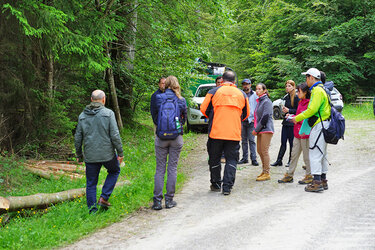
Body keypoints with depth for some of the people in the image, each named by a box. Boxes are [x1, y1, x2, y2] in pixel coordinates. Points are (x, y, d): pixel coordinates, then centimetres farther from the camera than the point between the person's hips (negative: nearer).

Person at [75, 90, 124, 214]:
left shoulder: (82, 116, 5)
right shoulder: (108, 113, -7)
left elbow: (78, 138, 8)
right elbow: (115, 135, -11)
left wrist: (79, 154, 20)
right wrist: (120, 152, -4)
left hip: (90, 156, 3)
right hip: (107, 153, -3)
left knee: (91, 183, 12)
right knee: (114, 171, 24)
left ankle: (92, 210, 13)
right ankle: (104, 198, 12)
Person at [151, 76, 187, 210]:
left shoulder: (158, 98, -3)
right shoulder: (181, 100, -1)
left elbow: (154, 117, 7)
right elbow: (184, 118, 10)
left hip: (161, 137, 0)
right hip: (177, 138, 0)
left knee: (160, 169, 4)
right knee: (173, 168, 7)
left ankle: (157, 200, 3)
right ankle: (169, 200, 9)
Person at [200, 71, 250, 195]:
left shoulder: (214, 91, 2)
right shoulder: (242, 94, 9)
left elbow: (203, 109, 4)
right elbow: (246, 114, 16)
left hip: (216, 132, -1)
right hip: (234, 133, 1)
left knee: (214, 159, 13)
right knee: (231, 160, 7)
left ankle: (216, 184, 22)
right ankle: (227, 186, 0)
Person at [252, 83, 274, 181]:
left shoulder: (267, 101, -10)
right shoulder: (259, 101, 18)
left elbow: (265, 117, -16)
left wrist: (256, 129, -12)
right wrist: (255, 129, 11)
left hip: (266, 129, -9)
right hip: (260, 130, 9)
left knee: (264, 151, -8)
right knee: (259, 150, 11)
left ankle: (267, 173, -4)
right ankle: (264, 171, 21)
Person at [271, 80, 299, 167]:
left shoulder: (296, 98, -8)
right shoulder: (286, 97, 13)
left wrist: (289, 110, -17)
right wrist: (283, 109, 2)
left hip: (292, 123, -6)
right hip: (285, 122, 6)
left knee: (291, 142, 1)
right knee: (283, 142, 6)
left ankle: (291, 161, 10)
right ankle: (279, 160, 8)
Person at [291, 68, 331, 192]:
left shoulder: (318, 90, -14)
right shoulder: (321, 89, 19)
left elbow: (312, 110, -21)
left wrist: (297, 118, -11)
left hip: (319, 126, -11)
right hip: (322, 125, 11)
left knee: (315, 154, -9)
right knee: (322, 154, 14)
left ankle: (317, 182, -9)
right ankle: (323, 180, 21)